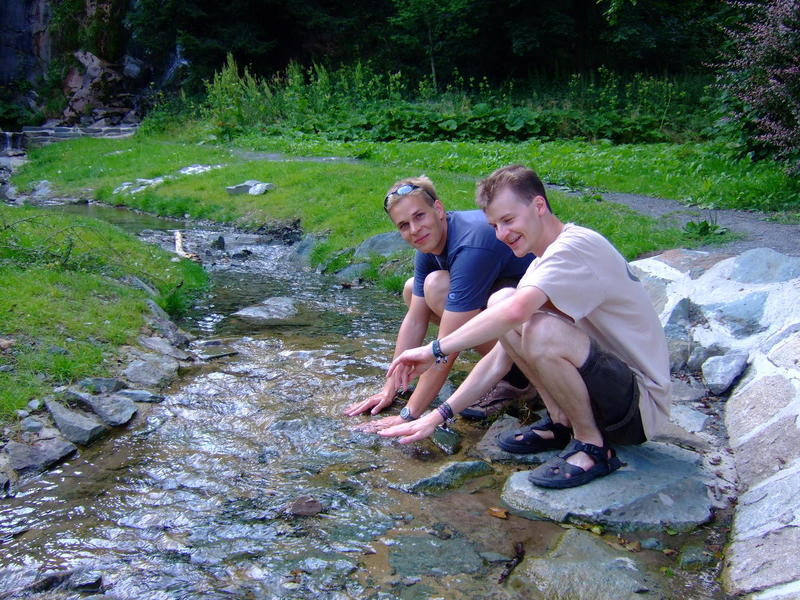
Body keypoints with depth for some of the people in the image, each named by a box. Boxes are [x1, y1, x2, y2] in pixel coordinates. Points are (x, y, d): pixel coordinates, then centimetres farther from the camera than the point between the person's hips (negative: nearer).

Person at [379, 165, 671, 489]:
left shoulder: (578, 245, -19)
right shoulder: (542, 266, 10)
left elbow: (515, 312, -36)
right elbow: (500, 357, 10)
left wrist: (436, 350, -25)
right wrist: (438, 415, 4)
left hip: (642, 405, -9)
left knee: (541, 330, -34)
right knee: (500, 301, -1)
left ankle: (592, 446, -11)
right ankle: (561, 424, 4)